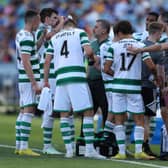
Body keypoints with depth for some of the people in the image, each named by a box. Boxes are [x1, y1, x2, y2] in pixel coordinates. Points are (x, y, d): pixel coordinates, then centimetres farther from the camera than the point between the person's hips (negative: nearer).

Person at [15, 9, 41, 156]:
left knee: (24, 111, 11)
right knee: (29, 111, -12)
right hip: (28, 79, -10)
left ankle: (19, 146, 13)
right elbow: (26, 62, -21)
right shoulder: (27, 38, -16)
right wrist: (35, 83, -22)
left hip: (24, 79, 10)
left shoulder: (21, 35, 13)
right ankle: (24, 147, -16)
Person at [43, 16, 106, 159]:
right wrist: (93, 59, 14)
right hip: (77, 76, -4)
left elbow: (47, 61, 16)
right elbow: (88, 51, -7)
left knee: (64, 114, 10)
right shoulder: (80, 33, 8)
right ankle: (89, 149, -8)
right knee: (88, 112, -1)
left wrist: (45, 80, 25)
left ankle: (69, 149, 7)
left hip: (60, 77, 4)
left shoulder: (54, 38, 19)